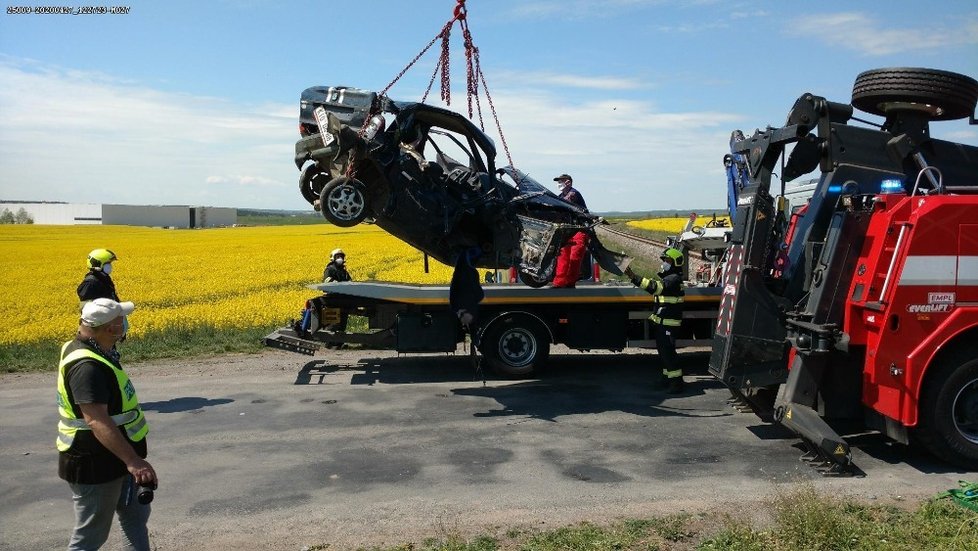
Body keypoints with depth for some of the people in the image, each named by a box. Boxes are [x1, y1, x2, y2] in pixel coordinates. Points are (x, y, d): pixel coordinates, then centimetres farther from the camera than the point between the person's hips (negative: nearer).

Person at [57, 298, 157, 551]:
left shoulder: (81, 348, 1)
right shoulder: (87, 367, -31)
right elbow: (97, 420, -40)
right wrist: (132, 460, -45)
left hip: (112, 460, 11)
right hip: (95, 466, -11)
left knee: (135, 516, 22)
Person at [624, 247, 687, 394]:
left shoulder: (674, 278, -16)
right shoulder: (667, 276, 17)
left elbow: (655, 287, -31)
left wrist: (634, 277, -36)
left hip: (668, 321, -10)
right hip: (661, 320, 10)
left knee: (667, 350, -10)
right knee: (663, 349, 16)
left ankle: (677, 381, -5)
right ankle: (667, 377, 25)